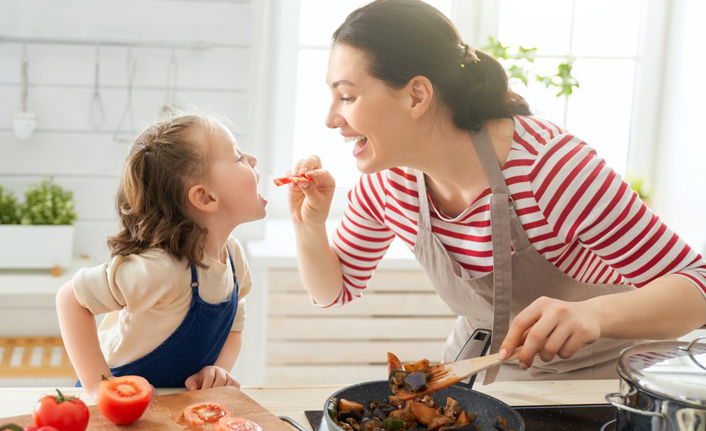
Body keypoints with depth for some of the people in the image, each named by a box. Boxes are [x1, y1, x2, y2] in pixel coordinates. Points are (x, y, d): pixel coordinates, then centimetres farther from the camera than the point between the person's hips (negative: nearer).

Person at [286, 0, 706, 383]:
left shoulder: (550, 165, -38)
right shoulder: (387, 180, -19)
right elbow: (337, 290, -1)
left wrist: (594, 314, -53)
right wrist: (310, 228, -23)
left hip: (591, 377, -2)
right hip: (479, 367, 2)